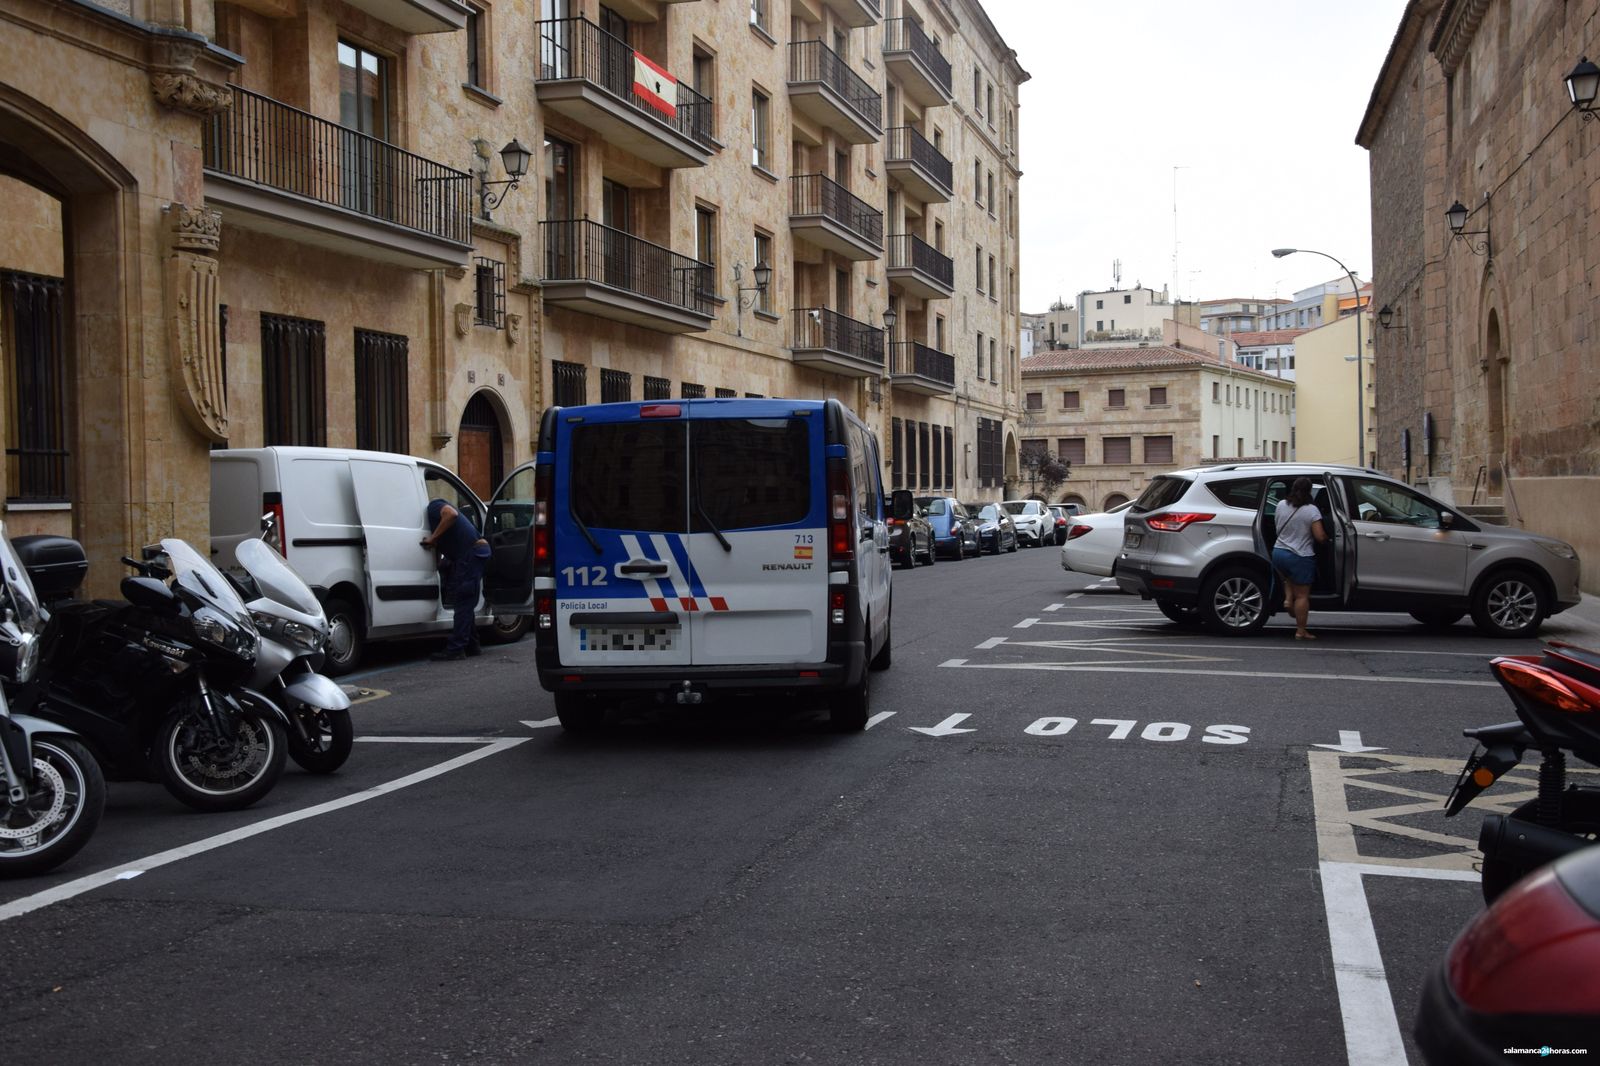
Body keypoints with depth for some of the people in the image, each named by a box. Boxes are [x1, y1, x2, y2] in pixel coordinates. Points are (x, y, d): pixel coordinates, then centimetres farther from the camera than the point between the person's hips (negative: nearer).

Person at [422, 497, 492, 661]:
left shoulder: (433, 507, -3)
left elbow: (452, 514, -25)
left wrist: (433, 538, -18)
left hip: (471, 552, -11)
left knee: (463, 602, -10)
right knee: (465, 603, 16)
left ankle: (456, 649, -11)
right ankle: (471, 646, 21)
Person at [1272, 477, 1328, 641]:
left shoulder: (1281, 505, 1)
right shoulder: (1311, 510, -14)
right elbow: (1320, 536, -15)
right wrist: (1327, 536, 6)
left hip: (1278, 553, 5)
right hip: (1300, 557, -5)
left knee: (1289, 578, 36)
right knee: (1302, 595, 5)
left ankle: (1288, 598, 11)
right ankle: (1301, 632, 9)